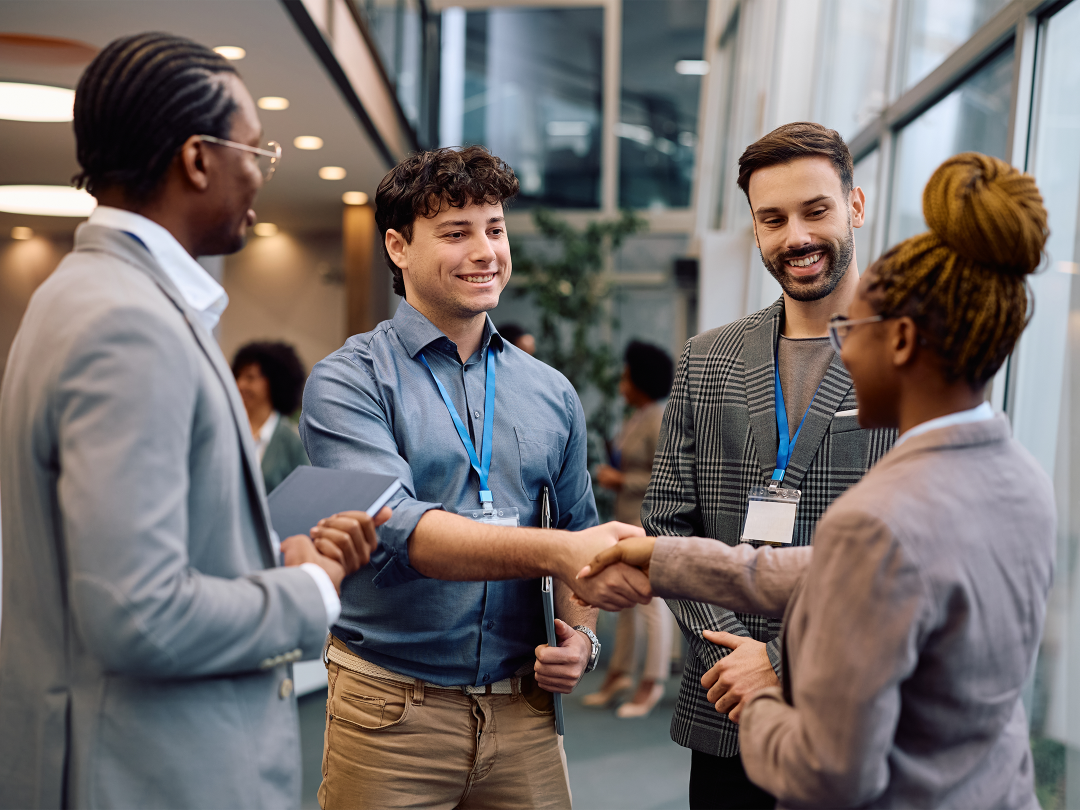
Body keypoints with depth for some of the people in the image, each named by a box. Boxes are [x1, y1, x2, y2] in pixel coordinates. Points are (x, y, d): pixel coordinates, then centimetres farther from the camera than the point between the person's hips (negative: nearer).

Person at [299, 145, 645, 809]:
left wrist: (581, 635, -1)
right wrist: (556, 550, -32)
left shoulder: (552, 395, 9)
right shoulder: (350, 381, -6)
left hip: (523, 708, 4)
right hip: (393, 709, -4)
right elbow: (396, 528, -21)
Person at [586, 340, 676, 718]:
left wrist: (621, 481, -15)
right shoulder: (636, 418, 12)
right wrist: (613, 475, 6)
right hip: (629, 517, 10)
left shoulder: (659, 422, -16)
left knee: (651, 601, -4)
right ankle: (619, 672, 24)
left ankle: (652, 683, 5)